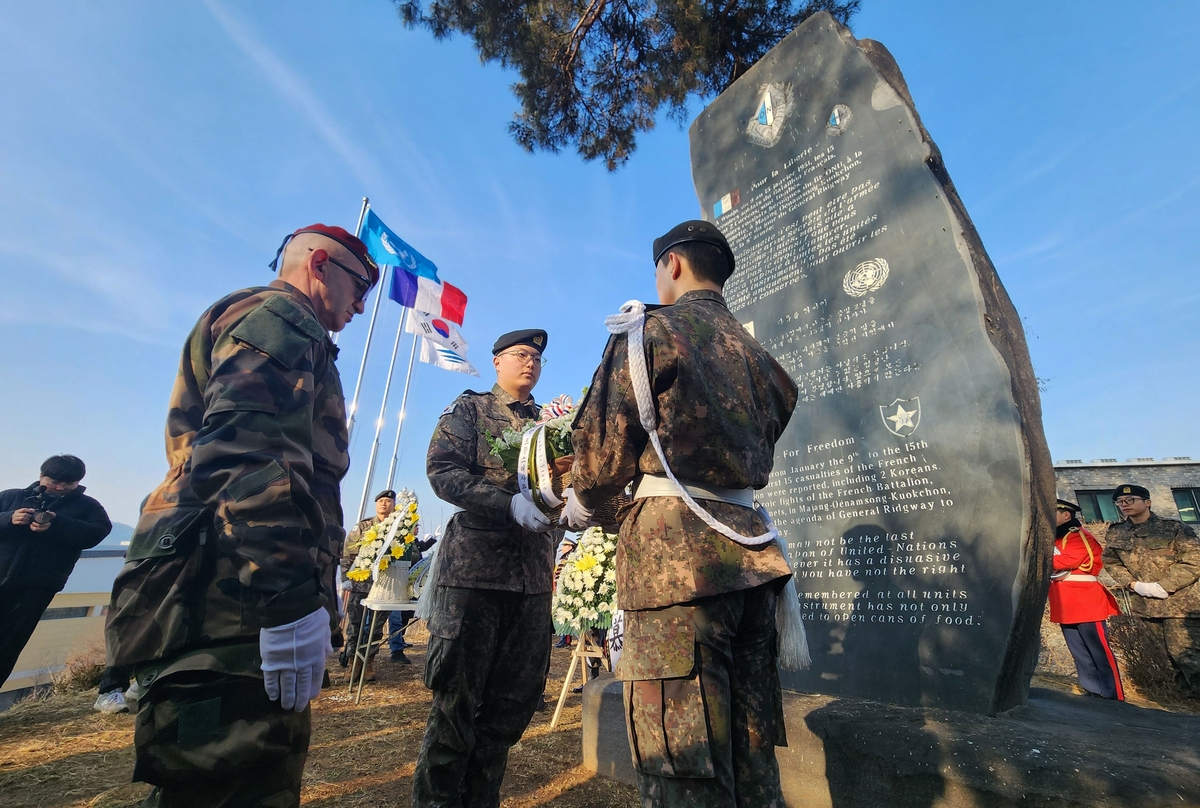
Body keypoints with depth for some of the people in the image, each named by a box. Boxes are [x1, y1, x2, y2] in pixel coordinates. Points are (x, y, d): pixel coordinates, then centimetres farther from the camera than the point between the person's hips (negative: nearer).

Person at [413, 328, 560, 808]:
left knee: (515, 700, 12)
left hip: (534, 573, 5)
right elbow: (442, 471, -9)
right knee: (458, 698, 4)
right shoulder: (469, 409, 4)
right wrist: (511, 502, -21)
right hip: (475, 565, -4)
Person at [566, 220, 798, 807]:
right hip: (750, 549, 8)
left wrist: (580, 504, 14)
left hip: (675, 548, -8)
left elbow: (605, 446, -6)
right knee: (750, 753, 17)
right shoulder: (754, 352, 19)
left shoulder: (652, 330, -2)